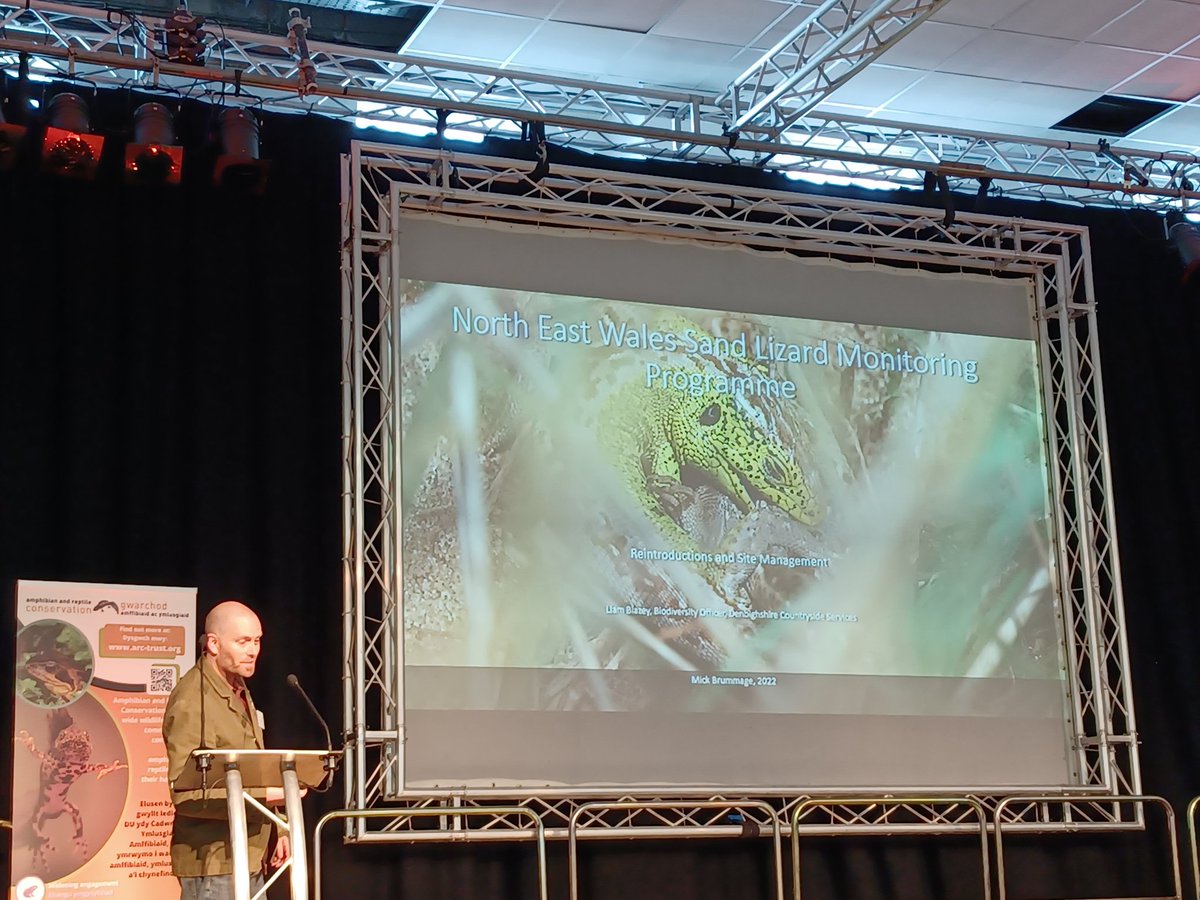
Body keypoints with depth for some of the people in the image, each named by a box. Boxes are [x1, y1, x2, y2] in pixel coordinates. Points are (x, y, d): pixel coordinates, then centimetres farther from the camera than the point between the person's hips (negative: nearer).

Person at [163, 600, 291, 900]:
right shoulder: (191, 700, -15)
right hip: (212, 863, -9)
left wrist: (275, 829, 16)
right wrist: (267, 795, -24)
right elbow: (186, 794, -21)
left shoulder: (239, 691, 15)